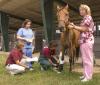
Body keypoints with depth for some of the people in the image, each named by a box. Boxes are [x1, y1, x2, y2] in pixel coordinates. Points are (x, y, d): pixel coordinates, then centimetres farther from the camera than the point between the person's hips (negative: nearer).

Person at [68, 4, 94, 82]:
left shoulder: (88, 17, -9)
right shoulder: (85, 18, 18)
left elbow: (84, 29, -15)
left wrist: (74, 27, -12)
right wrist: (75, 26, 9)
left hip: (86, 40, -10)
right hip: (84, 40, 10)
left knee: (87, 59, -4)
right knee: (85, 59, 13)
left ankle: (88, 76, 3)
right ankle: (86, 74, 22)